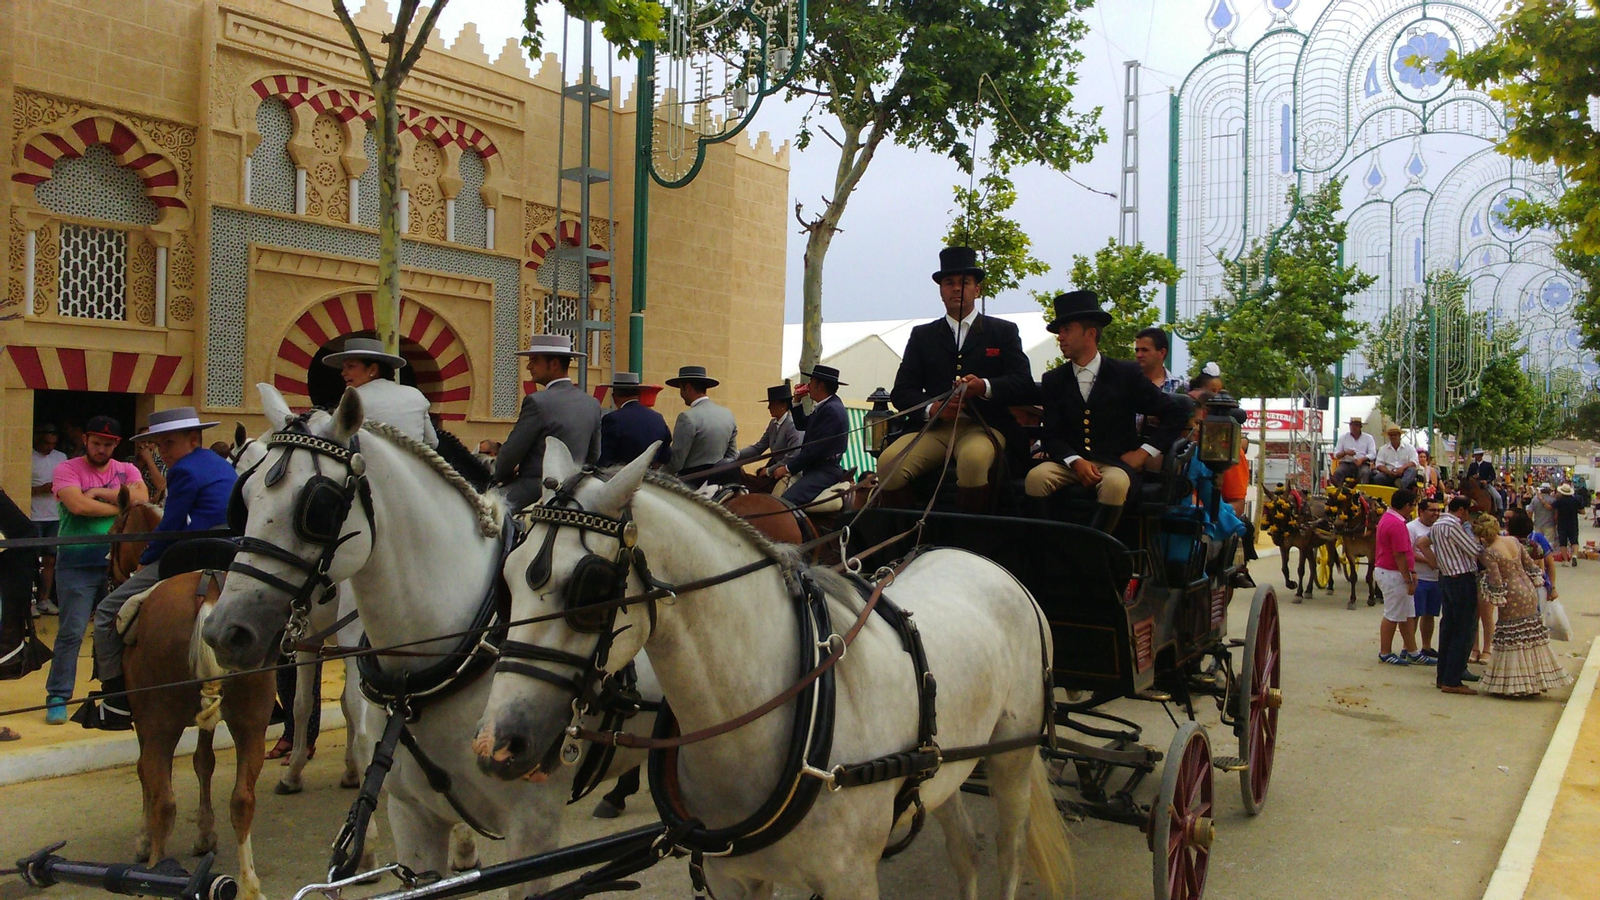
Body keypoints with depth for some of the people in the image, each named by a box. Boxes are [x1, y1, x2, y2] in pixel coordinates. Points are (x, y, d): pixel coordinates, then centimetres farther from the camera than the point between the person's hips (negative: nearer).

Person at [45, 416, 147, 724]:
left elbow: (142, 498, -12)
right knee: (72, 632, -5)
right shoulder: (67, 470, -2)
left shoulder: (126, 471, 8)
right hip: (77, 566, -4)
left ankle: (119, 696, 21)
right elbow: (78, 505, -20)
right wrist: (120, 505, -11)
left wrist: (99, 492, -14)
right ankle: (57, 698, 5)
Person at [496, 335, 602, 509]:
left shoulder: (537, 402, -16)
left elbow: (511, 453, -11)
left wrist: (501, 476, 9)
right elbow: (594, 457, 14)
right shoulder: (592, 404, 7)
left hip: (533, 493, -7)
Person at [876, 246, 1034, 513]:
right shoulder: (922, 335, 20)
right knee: (889, 463, -28)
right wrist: (932, 408, -11)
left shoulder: (1004, 331, 15)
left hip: (983, 426, -2)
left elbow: (1024, 384, 3)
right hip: (933, 426, 2)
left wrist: (985, 386, -18)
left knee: (973, 460, -38)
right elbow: (901, 391, 11)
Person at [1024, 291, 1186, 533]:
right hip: (1070, 462, 2)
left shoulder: (1126, 375, 4)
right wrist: (1076, 462, -15)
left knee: (1114, 484, -37)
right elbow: (1052, 436, 4)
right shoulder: (1054, 380, 10)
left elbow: (1176, 414, 5)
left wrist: (1144, 452, -3)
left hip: (1115, 463, -2)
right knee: (1036, 477, -29)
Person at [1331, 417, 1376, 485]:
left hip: (1362, 464, -1)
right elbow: (1336, 454, 10)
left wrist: (1362, 459, -20)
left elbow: (1372, 454, 1)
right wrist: (1345, 452, -13)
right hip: (1346, 463, 1)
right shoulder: (1343, 437, 16)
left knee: (1365, 472, -37)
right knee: (1337, 473, -33)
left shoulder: (1368, 438, 13)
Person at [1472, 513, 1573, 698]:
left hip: (1513, 599, -7)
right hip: (1529, 592, 7)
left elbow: (1497, 583, -19)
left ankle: (1513, 684, 6)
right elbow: (1530, 566, 10)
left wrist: (1495, 599, -1)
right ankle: (1535, 680, 23)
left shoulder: (1489, 553, -19)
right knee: (1533, 636, 14)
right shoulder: (1514, 541, 2)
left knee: (1512, 641, 1)